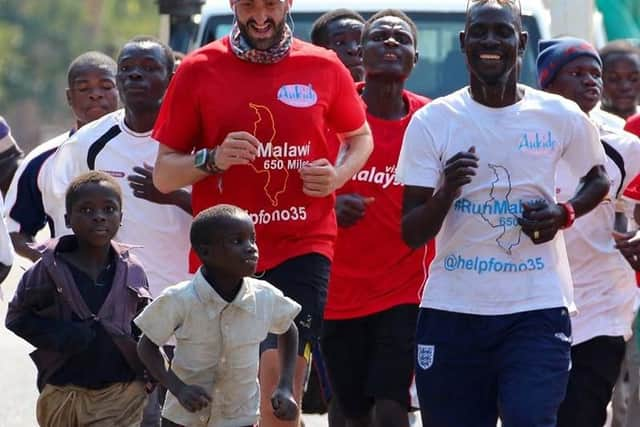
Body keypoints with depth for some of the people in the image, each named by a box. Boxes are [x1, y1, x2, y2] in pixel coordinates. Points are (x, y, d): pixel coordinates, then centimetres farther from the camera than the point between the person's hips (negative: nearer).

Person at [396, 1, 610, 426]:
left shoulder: (561, 117, 1)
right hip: (452, 309, 1)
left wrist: (564, 214, -1)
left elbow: (598, 180, 21)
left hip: (537, 309, -1)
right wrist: (446, 192, -23)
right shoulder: (432, 121, -1)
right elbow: (412, 235, -2)